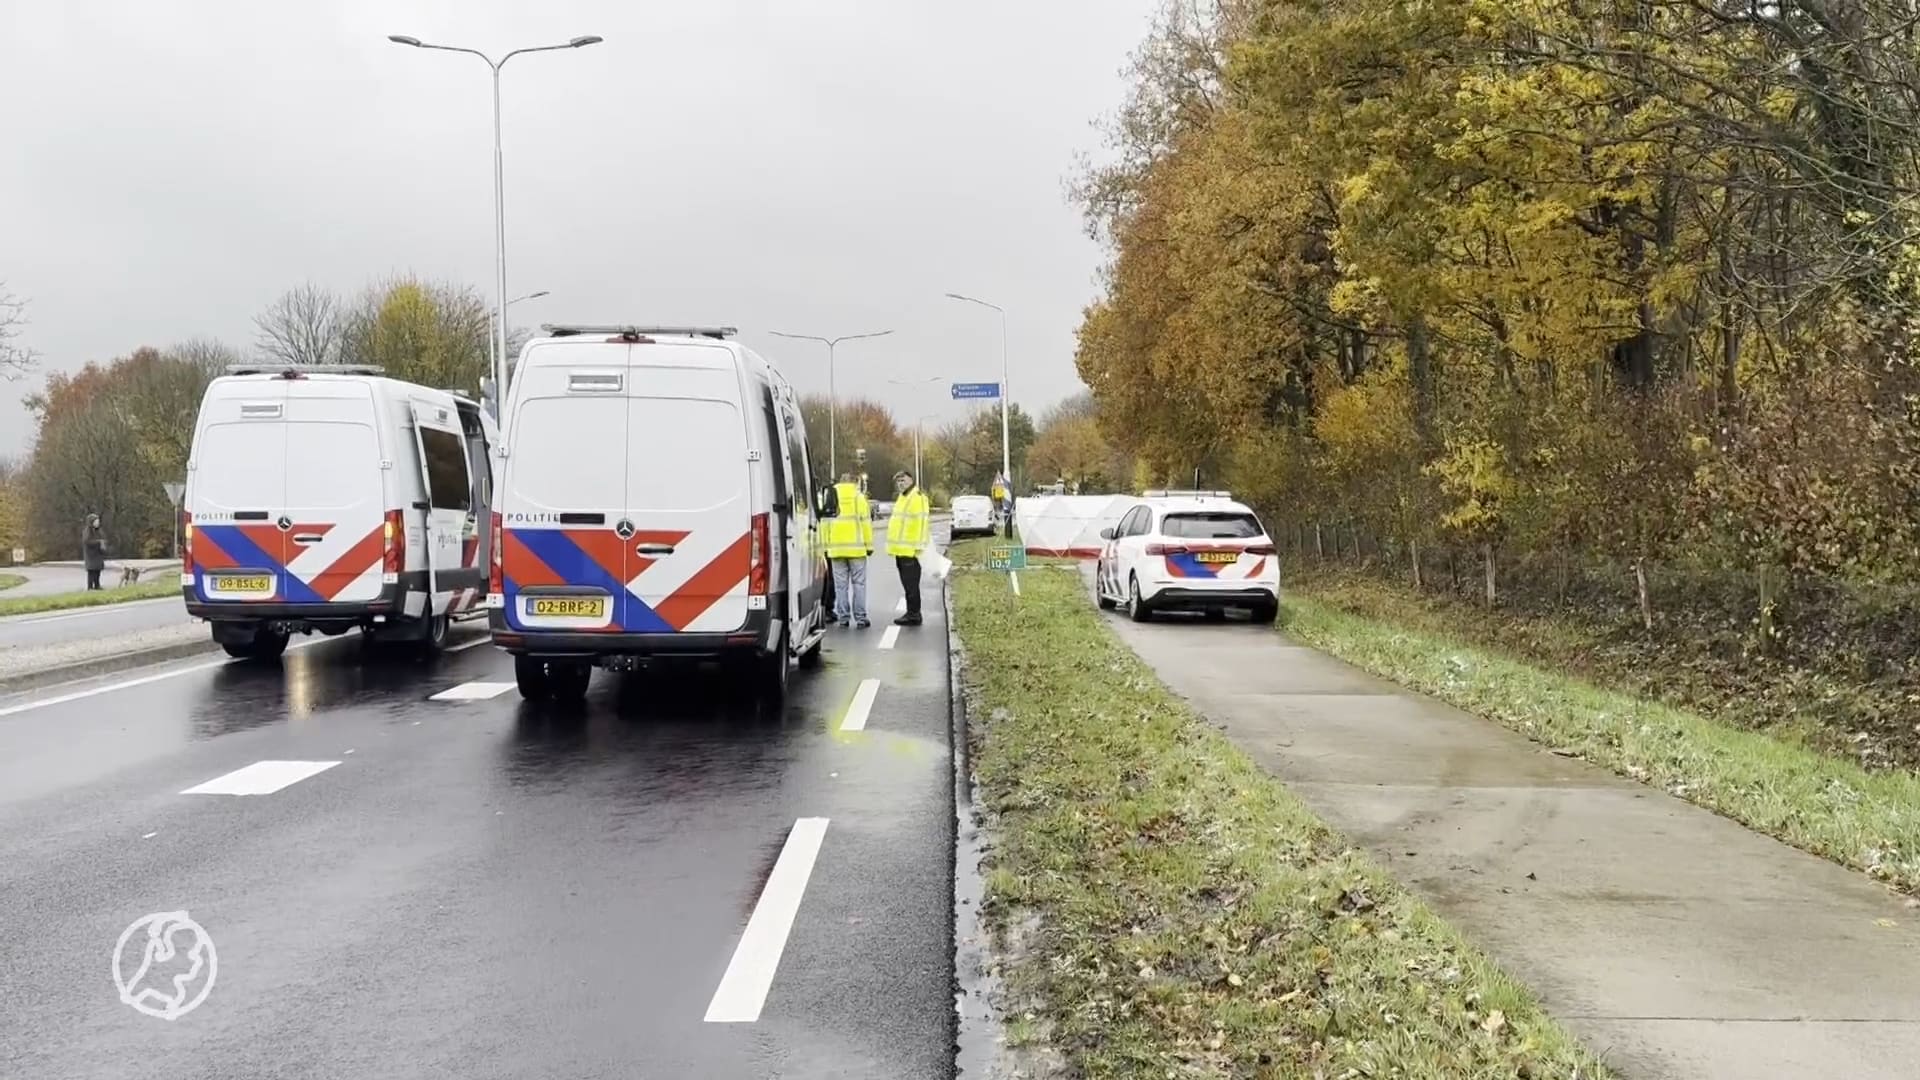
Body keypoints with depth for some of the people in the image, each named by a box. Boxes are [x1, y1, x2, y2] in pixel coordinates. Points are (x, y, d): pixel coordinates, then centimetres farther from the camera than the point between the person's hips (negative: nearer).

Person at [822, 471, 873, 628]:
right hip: (856, 547, -2)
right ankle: (860, 617, -1)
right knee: (859, 583, 2)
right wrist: (869, 545, 0)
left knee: (841, 584, 6)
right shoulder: (859, 497, -1)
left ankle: (843, 617, 6)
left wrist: (825, 545, 11)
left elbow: (824, 524, 6)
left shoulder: (831, 498, 6)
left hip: (836, 548, 2)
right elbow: (866, 522, -5)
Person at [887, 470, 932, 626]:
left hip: (910, 550, -10)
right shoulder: (903, 497, 19)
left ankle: (914, 615, -4)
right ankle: (912, 613, 19)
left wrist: (919, 546, -22)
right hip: (901, 550, 10)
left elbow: (922, 523, -18)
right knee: (907, 584, 13)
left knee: (911, 584, -7)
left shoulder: (918, 497, -12)